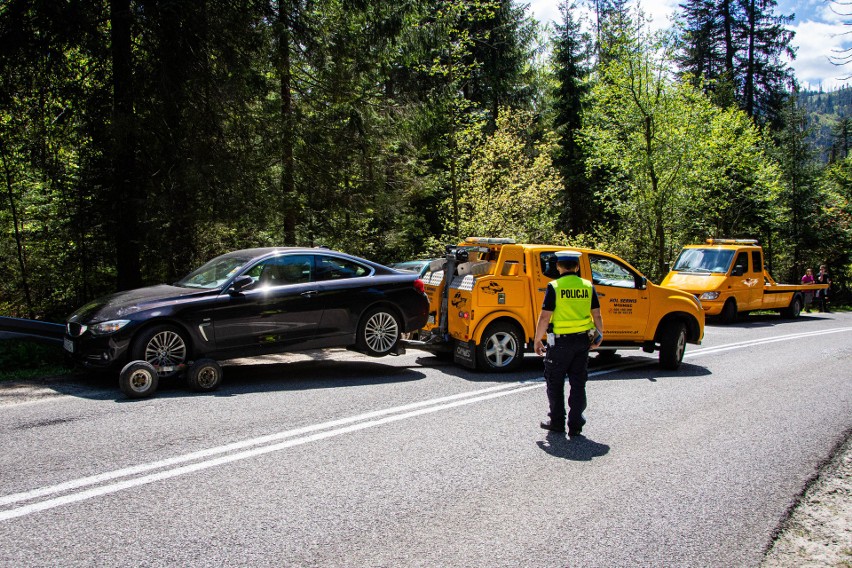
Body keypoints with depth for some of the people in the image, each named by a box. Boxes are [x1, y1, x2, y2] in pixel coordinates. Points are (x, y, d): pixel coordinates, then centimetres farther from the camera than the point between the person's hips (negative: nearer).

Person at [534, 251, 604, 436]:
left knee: (555, 383, 12)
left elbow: (545, 317, -13)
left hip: (561, 341, -4)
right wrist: (599, 335, 20)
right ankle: (575, 425, 12)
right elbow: (597, 315, 5)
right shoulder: (588, 286, 2)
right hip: (582, 340, 4)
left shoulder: (554, 287, -10)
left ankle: (557, 422, 17)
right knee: (578, 383, 11)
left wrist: (537, 340, -3)